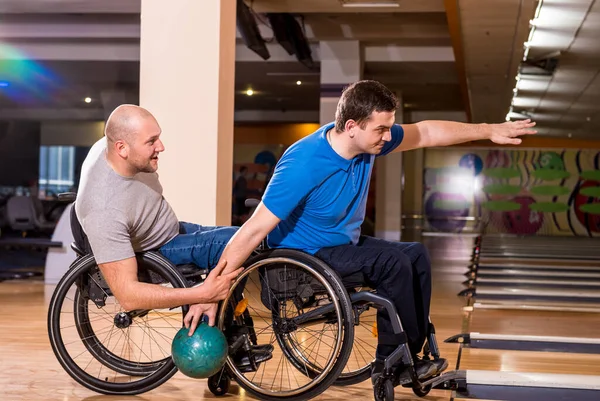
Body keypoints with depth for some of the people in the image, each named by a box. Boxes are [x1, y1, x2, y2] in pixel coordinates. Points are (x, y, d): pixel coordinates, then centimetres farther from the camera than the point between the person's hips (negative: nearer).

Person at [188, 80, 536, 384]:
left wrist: (488, 131, 5)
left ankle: (409, 354, 9)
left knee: (416, 255, 3)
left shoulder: (367, 141, -10)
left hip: (344, 245, 9)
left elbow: (425, 133, 6)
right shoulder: (304, 165, -33)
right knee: (393, 262, -21)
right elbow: (253, 231, -34)